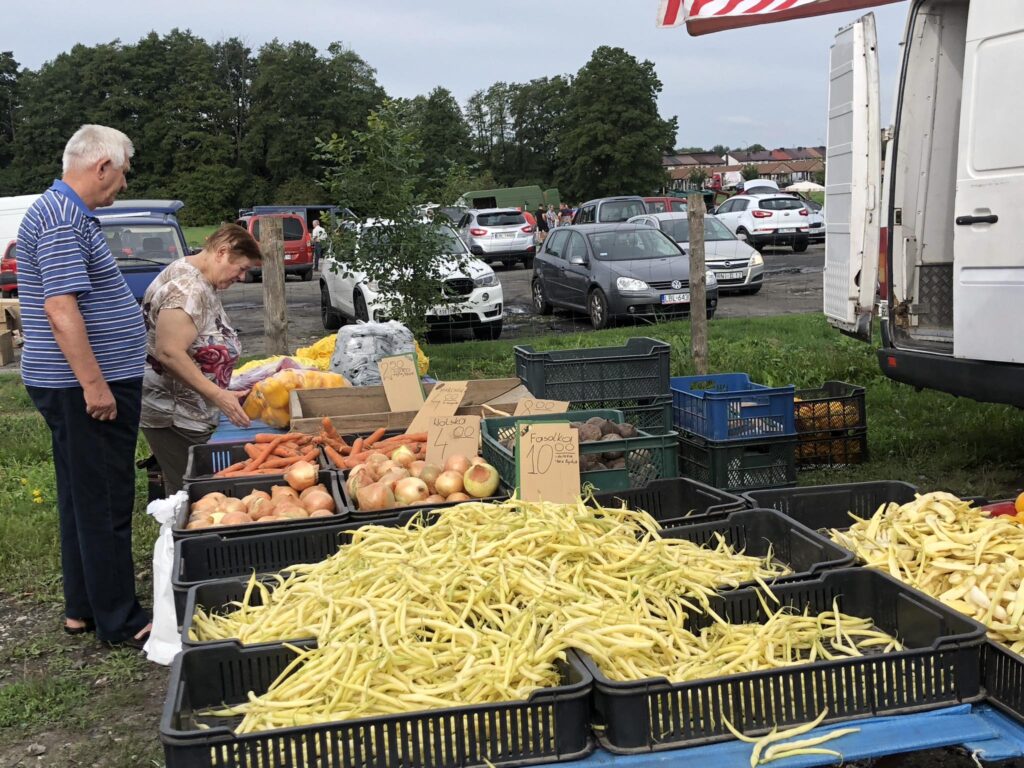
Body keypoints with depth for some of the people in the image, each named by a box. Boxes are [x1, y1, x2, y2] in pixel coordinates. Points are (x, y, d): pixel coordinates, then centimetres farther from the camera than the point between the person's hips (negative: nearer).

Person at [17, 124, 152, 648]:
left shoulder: (65, 212, 16)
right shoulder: (62, 219, -17)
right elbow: (61, 309, -25)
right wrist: (94, 384, -24)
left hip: (80, 384, 11)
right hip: (85, 388, -11)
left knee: (84, 500, 16)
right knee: (105, 504, -3)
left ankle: (83, 608, 26)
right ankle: (118, 622, 6)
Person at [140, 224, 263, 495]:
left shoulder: (202, 284, 13)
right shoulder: (185, 288, -20)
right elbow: (169, 353, -27)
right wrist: (219, 396, -25)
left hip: (193, 415, 10)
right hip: (175, 418, -10)